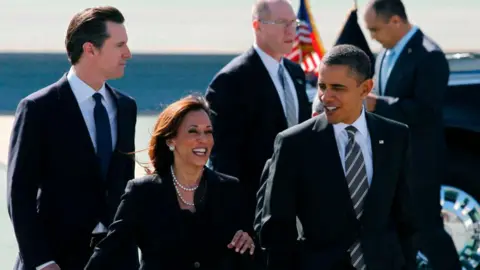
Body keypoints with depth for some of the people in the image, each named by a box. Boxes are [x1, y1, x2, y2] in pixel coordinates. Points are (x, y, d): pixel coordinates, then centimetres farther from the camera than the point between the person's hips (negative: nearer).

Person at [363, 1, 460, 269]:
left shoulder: (429, 56, -18)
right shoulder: (386, 55, 10)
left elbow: (425, 111, -25)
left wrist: (376, 104, -25)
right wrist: (368, 102, -2)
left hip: (419, 161, -8)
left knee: (426, 230, -3)